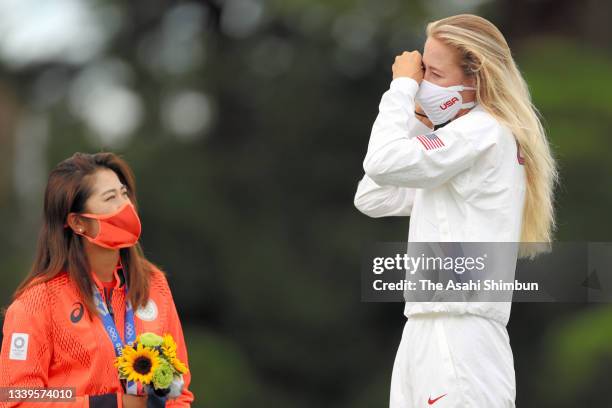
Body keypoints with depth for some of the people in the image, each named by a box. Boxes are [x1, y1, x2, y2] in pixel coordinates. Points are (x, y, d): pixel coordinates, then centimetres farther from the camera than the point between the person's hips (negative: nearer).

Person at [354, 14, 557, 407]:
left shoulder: (485, 133, -7)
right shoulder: (463, 139, 23)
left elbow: (384, 163, -18)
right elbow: (371, 199, 21)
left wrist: (402, 86, -4)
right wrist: (416, 126, 14)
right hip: (427, 330, 10)